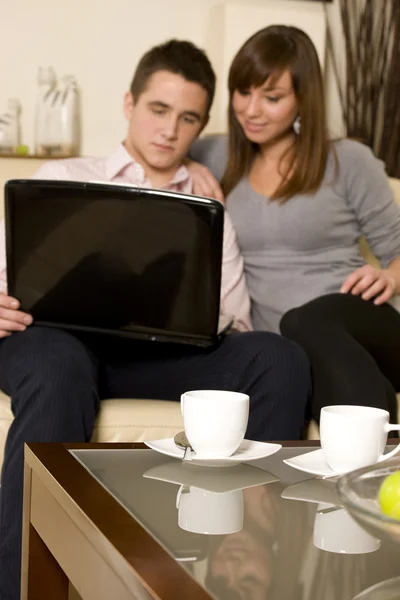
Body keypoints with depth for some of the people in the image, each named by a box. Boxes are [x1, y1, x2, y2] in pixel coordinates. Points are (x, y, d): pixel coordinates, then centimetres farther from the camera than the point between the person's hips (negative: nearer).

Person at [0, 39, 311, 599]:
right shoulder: (63, 178, 24)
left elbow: (236, 325, 17)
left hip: (164, 351, 2)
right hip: (57, 337, -2)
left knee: (279, 357, -27)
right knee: (60, 367, -40)